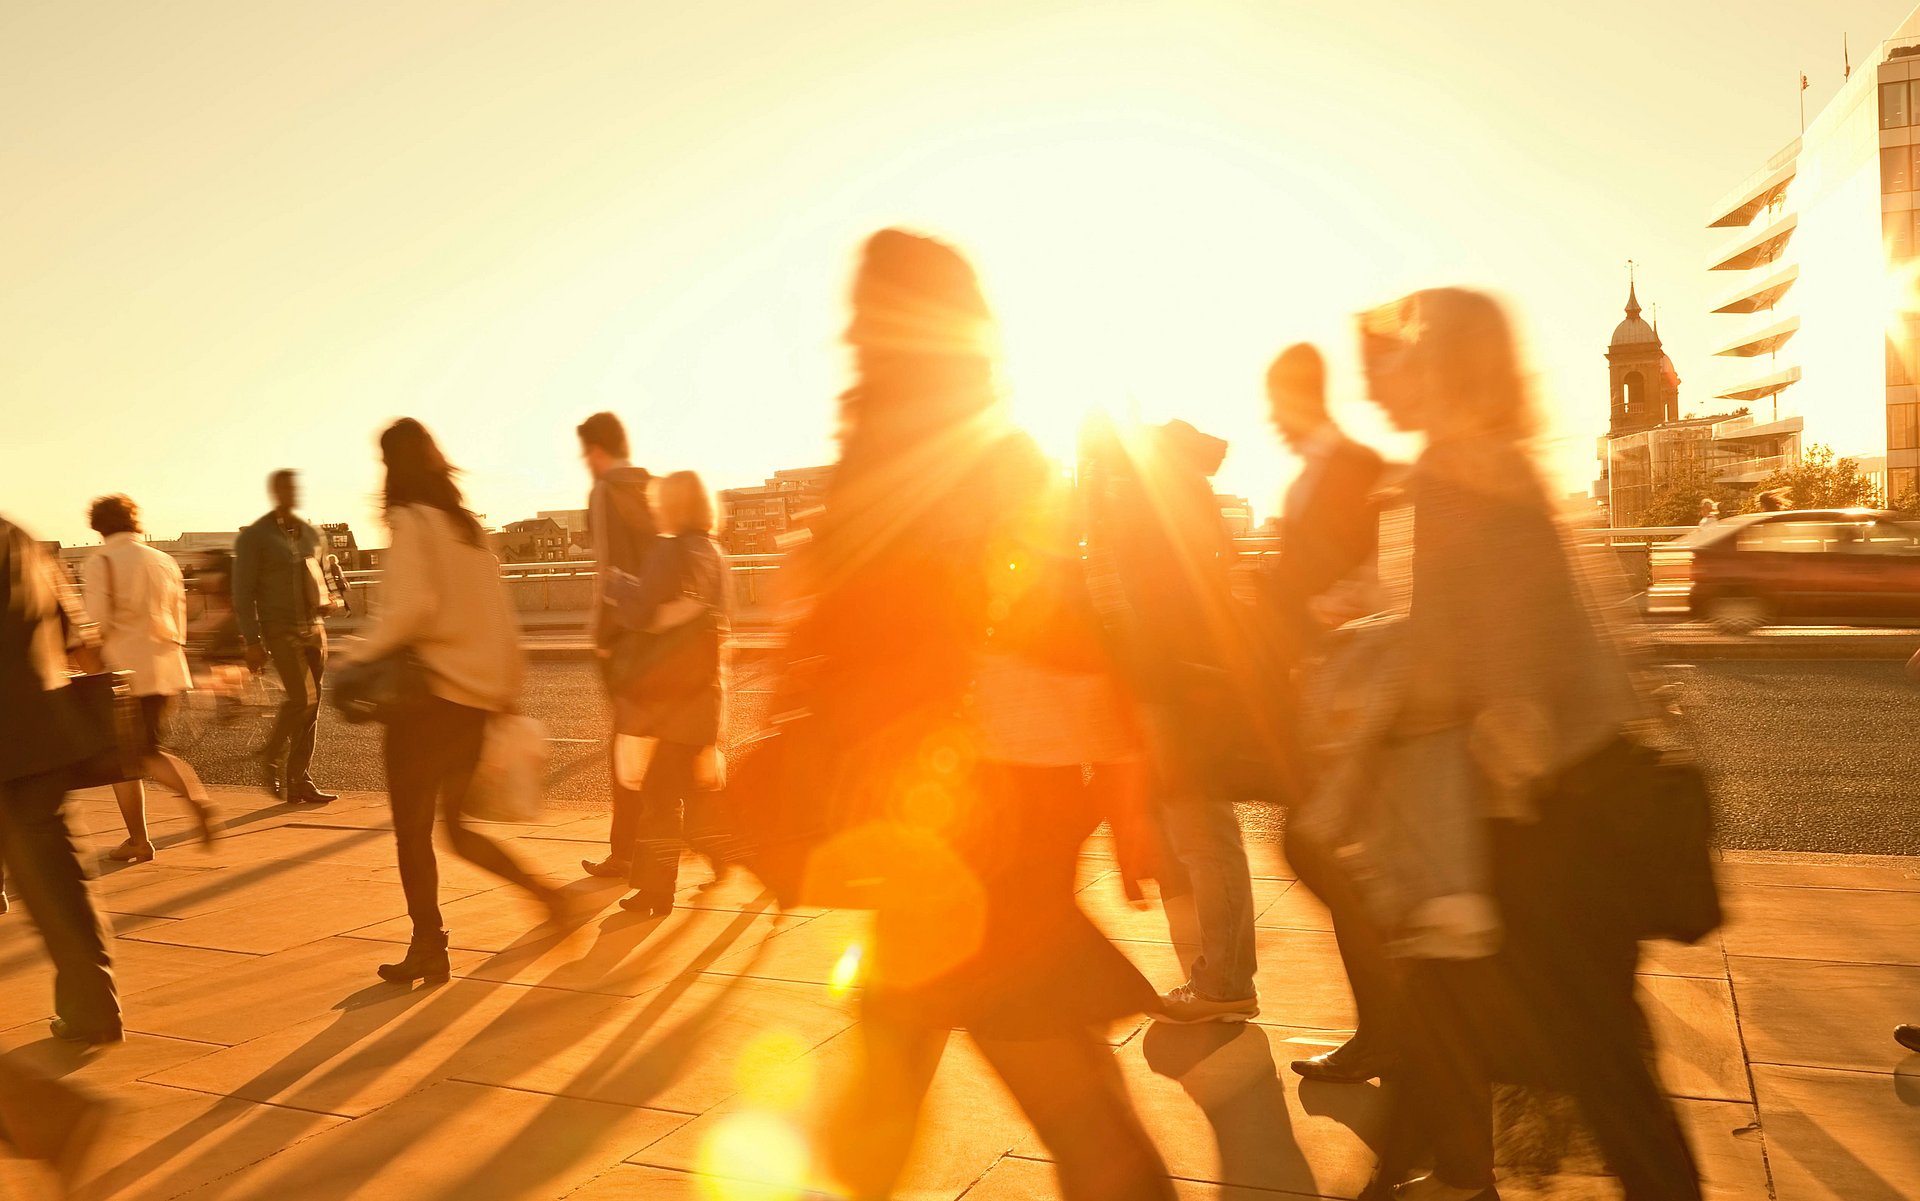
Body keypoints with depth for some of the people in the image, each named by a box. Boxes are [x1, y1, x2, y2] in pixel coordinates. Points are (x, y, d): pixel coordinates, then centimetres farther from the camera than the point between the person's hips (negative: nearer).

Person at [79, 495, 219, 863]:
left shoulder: (100, 562, -6)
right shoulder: (164, 561, 10)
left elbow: (98, 623, -13)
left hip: (124, 670, -5)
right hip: (165, 667, 5)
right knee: (150, 750, 14)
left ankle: (138, 840, 11)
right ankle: (196, 796, -11)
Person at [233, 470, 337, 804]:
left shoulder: (309, 533, 14)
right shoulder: (254, 536, -3)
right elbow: (243, 592, -6)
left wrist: (321, 622, 8)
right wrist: (252, 641, -12)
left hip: (313, 627, 6)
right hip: (280, 629, -6)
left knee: (311, 706, 3)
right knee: (301, 697, -17)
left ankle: (299, 782, 9)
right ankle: (271, 758, 6)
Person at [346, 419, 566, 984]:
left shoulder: (411, 521, -9)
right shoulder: (467, 523, 13)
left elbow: (413, 605, -24)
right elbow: (502, 616, 13)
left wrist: (361, 656, -13)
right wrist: (508, 687, 18)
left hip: (429, 692, -7)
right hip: (479, 695, 7)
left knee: (413, 827, 6)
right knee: (455, 824, 18)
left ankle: (427, 948, 11)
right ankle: (541, 889, 5)